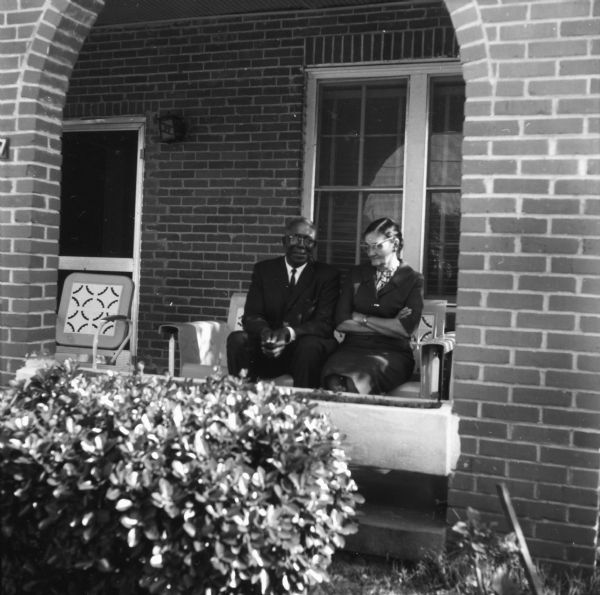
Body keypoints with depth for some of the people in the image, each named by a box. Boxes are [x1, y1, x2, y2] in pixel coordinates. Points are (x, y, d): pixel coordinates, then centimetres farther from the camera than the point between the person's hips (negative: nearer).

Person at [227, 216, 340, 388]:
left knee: (310, 345, -34)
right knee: (236, 339, -24)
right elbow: (250, 316, 2)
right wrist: (266, 333, -24)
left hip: (304, 347, -2)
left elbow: (324, 323, -8)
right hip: (267, 348, 2)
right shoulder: (263, 269, 10)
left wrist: (289, 333, -28)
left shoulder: (327, 275, 3)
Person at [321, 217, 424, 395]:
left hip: (392, 353, -2)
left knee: (360, 378, -36)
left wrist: (361, 318, 0)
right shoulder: (356, 274, 16)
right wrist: (388, 324, -2)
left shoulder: (413, 280, 7)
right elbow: (341, 322, 5)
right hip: (353, 348, 3)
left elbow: (405, 329, -7)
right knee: (334, 378, -34)